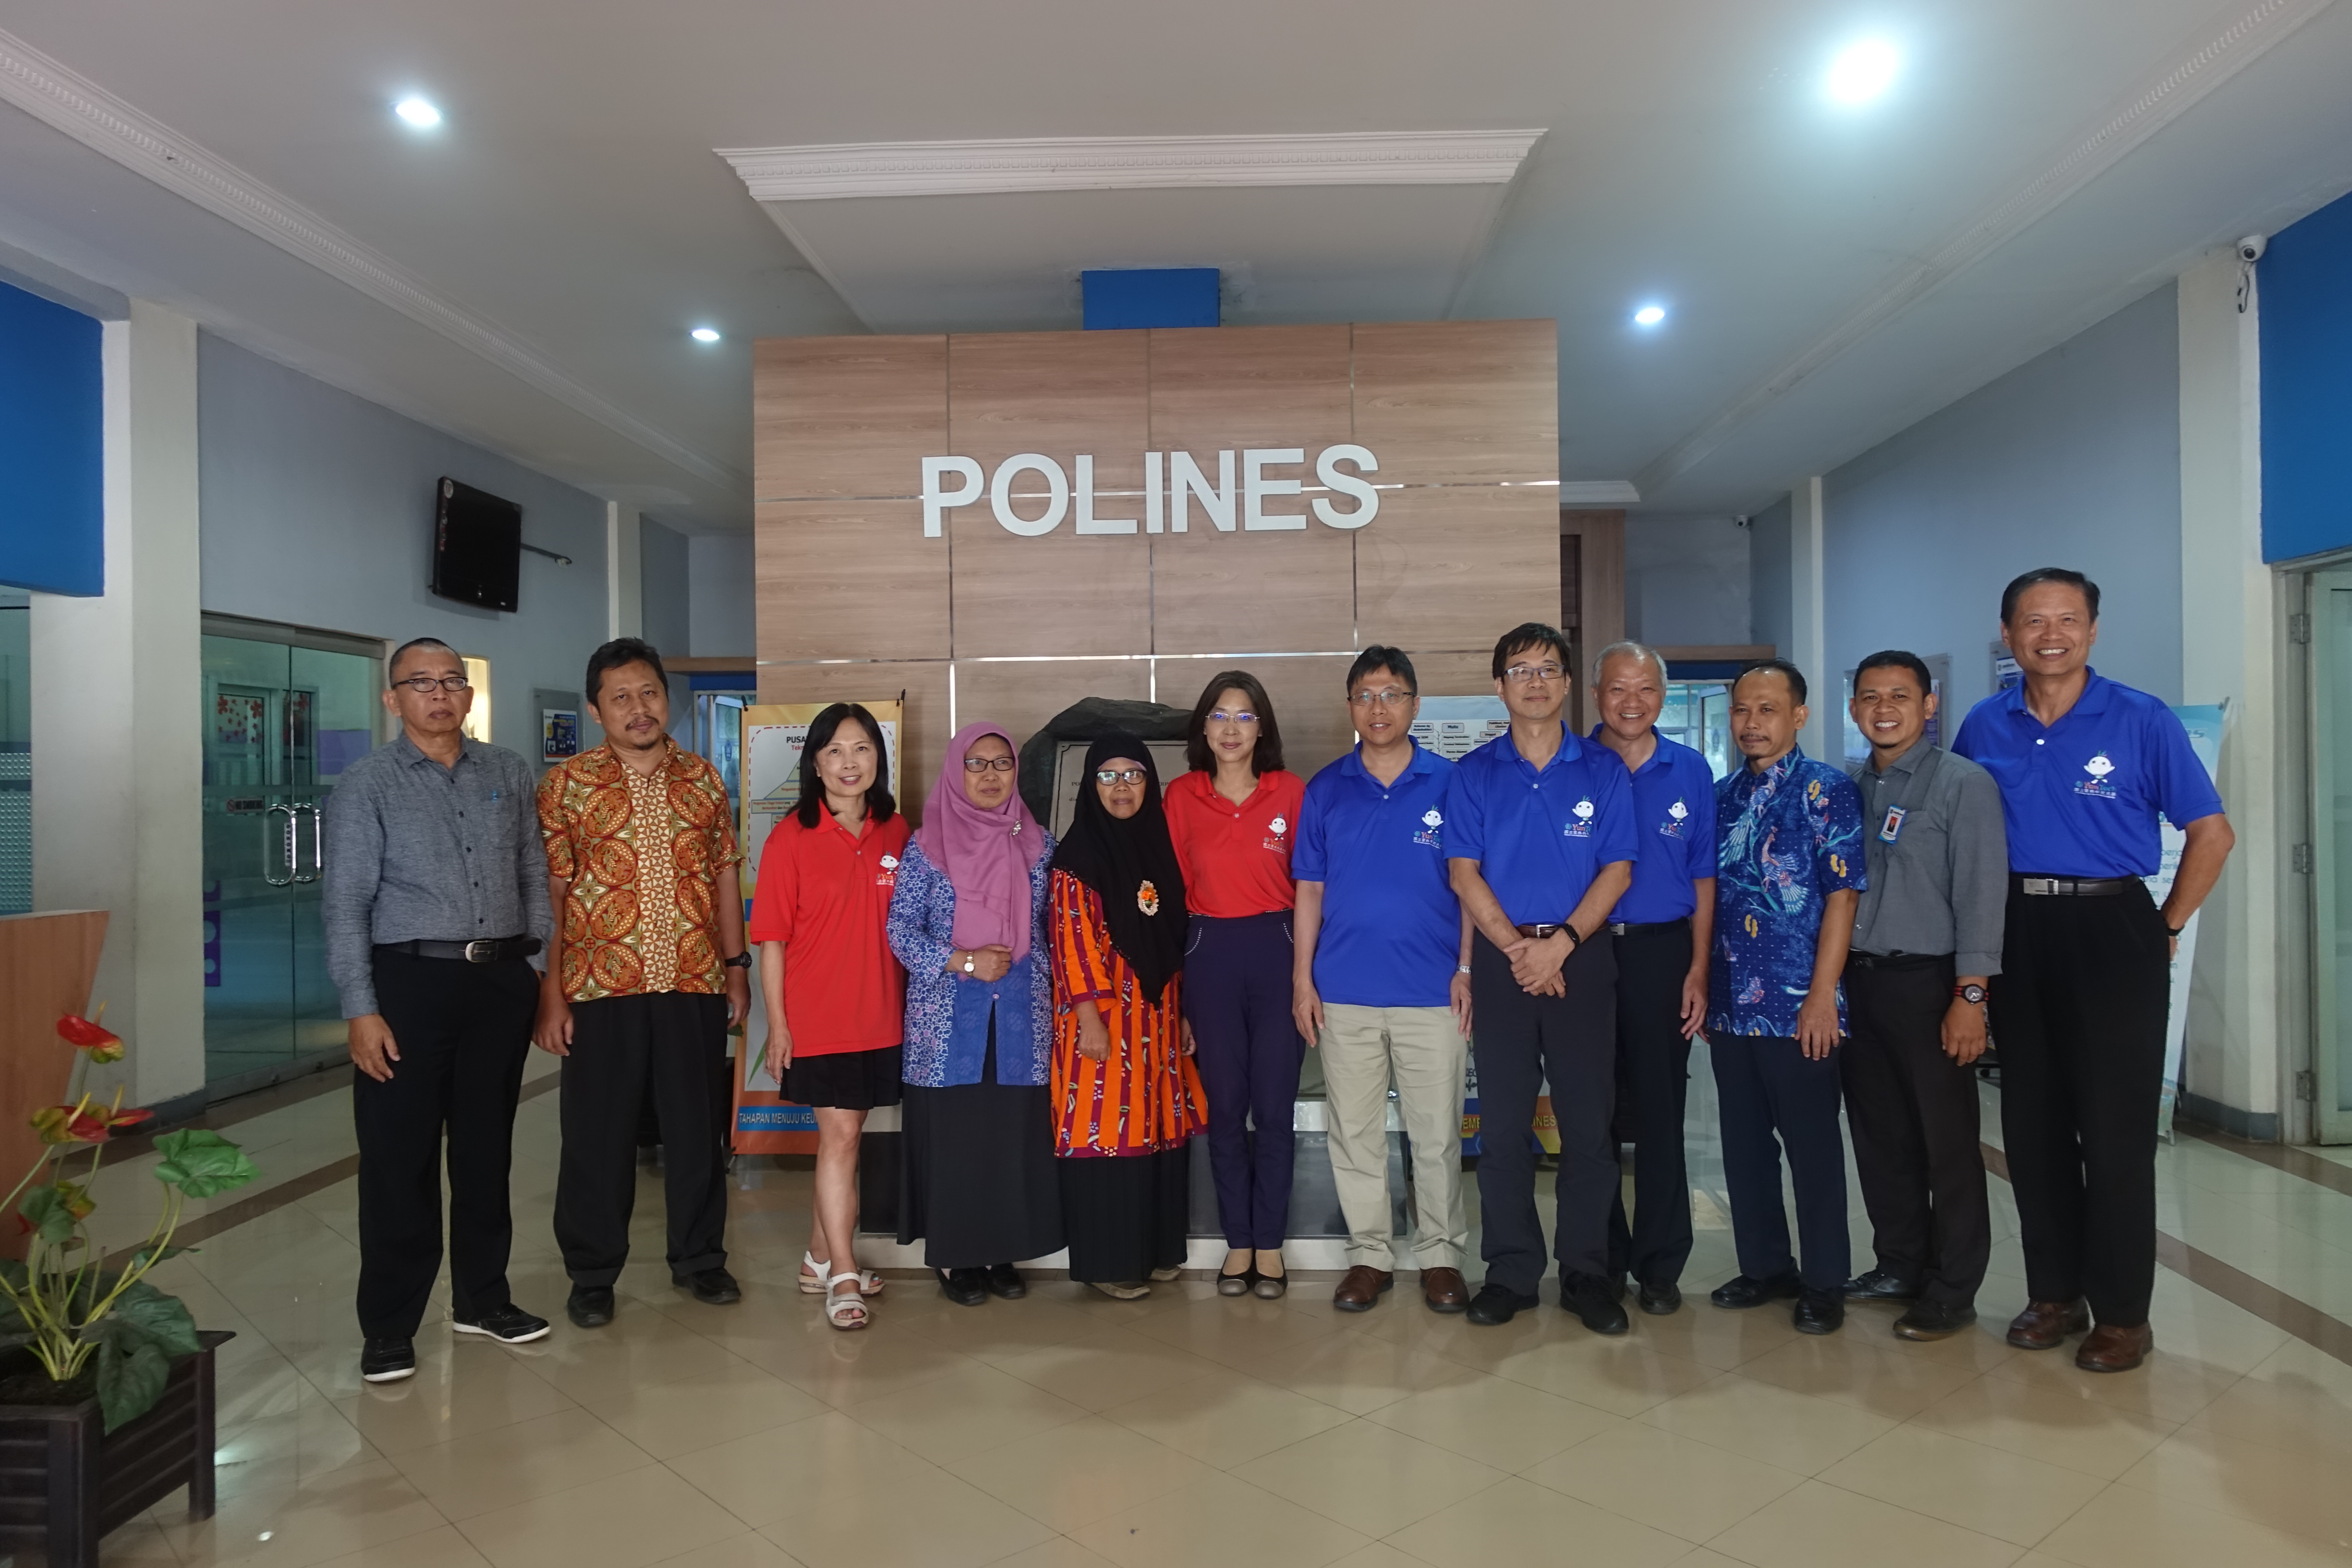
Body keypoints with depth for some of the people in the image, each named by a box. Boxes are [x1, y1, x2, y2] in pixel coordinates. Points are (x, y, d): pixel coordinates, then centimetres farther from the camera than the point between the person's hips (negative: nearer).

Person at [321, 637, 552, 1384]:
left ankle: (482, 1299, 28)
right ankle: (388, 1328, 16)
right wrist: (361, 1010, -11)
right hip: (410, 982, -3)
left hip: (502, 980, 4)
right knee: (399, 1158, 2)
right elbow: (344, 903, -4)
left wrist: (546, 967, 7)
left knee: (487, 1147, 13)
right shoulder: (367, 782, -1)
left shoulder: (508, 773, 10)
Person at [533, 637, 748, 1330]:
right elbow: (549, 894, -4)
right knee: (598, 1135, 8)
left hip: (695, 985, 3)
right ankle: (592, 1274, 24)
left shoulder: (703, 780, 8)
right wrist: (549, 994, -8)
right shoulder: (565, 785, -1)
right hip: (600, 988, -2)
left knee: (699, 1127, 12)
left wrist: (737, 967, 8)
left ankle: (699, 1258, 28)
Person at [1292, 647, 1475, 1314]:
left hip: (1431, 990, -1)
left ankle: (1441, 1255, 21)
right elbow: (1310, 890, 7)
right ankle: (1369, 1255, 22)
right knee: (1354, 1133, 9)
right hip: (1344, 991, 2)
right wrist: (1302, 977, 1)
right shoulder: (1325, 790, 5)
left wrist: (1466, 968, -5)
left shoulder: (1450, 783, 1)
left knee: (1437, 1134, 6)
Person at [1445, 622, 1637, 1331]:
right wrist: (1517, 947, -11)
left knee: (1589, 1123, 3)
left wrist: (1561, 943, -13)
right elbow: (1463, 872, 0)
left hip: (1581, 959, 0)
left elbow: (1617, 871, -1)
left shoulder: (1601, 771, 5)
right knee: (1502, 1125, 5)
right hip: (1501, 960, 0)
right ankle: (1511, 1270, 16)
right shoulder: (1473, 774, 6)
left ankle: (1586, 1272, 15)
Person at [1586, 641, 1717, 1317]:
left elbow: (1703, 879, 7)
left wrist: (1698, 970, 0)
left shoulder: (1690, 772, 6)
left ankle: (1660, 1265, 18)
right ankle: (1602, 1260, 20)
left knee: (1660, 1112, 6)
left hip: (1661, 953, 1)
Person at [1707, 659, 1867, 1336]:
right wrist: (1701, 986, 9)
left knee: (1813, 1147, 5)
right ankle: (1765, 1267, 29)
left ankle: (1825, 1284, 19)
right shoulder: (1720, 797, 10)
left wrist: (1822, 997, -15)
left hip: (1799, 1007, -5)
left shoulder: (1827, 790, -6)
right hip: (1729, 1006, 6)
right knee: (1744, 1145, 14)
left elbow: (1842, 896, -11)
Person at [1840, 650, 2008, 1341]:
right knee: (1879, 1134, 14)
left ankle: (1951, 1290, 15)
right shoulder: (1846, 787, 10)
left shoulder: (1964, 783, -5)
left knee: (1947, 1141, 3)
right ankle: (1899, 1264, 29)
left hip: (1928, 983, -5)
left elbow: (1981, 894, -11)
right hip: (1856, 981, 5)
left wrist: (1970, 995, -16)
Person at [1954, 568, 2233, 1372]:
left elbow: (2211, 834, -2)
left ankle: (2123, 1313, 13)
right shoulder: (1984, 727, 5)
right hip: (2017, 935, 4)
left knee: (2115, 1130, 0)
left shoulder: (2142, 721, -5)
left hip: (2111, 931, -3)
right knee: (2032, 1124, 10)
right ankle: (2054, 1294, 23)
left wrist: (2167, 929, -3)